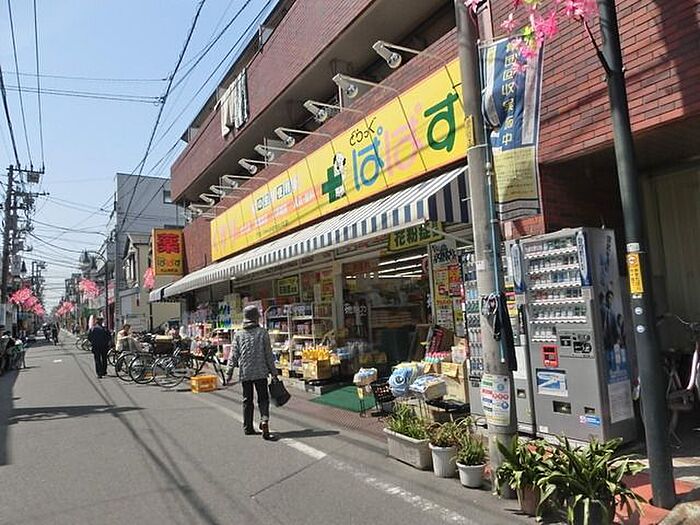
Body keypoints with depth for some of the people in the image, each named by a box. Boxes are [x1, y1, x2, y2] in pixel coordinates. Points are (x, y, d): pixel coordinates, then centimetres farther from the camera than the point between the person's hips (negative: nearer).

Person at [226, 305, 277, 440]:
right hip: (260, 372, -2)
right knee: (263, 398, 5)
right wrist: (273, 371, 5)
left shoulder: (238, 335, 1)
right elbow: (268, 354, -2)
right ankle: (264, 420, -18)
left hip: (244, 373, 2)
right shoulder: (262, 332, -4)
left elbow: (234, 355, 2)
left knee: (247, 400, 13)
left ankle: (248, 427, 19)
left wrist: (230, 371, 10)